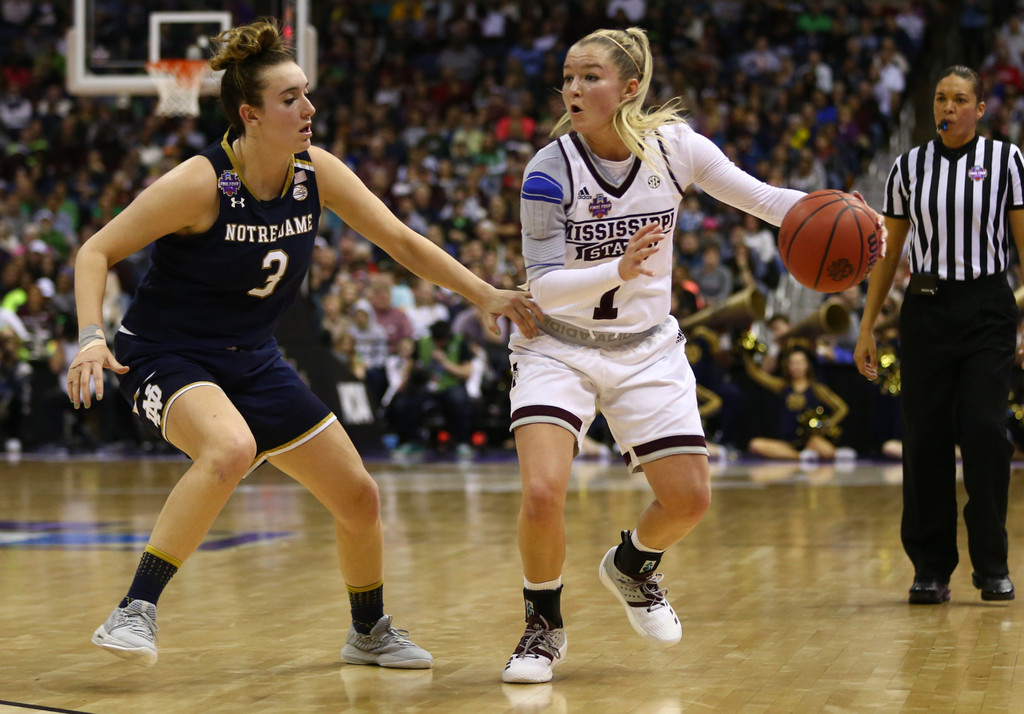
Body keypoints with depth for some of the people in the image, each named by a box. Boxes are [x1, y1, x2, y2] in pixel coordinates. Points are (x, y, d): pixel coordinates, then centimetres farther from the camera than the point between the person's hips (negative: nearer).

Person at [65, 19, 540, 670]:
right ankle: (134, 612, -31)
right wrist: (92, 337, -30)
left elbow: (401, 241, 3)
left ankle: (370, 632, 33)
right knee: (231, 450, -39)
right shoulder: (201, 184, -22)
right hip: (167, 358, -6)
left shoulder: (317, 172, -6)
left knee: (359, 497, 7)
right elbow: (97, 251, -15)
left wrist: (486, 295, -4)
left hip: (252, 361, 6)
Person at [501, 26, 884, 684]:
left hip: (646, 350, 3)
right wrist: (617, 271, -36)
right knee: (543, 492, -22)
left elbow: (757, 197, -5)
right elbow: (544, 284, -18)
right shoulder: (549, 171, -18)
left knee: (690, 500, 1)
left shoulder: (672, 144, -11)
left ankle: (632, 565, 36)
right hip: (558, 346, -3)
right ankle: (545, 627, 4)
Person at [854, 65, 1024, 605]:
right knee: (925, 439, 0)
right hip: (925, 311, 2)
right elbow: (888, 251, 12)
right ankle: (931, 568, 11)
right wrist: (867, 327, 8)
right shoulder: (909, 166, 8)